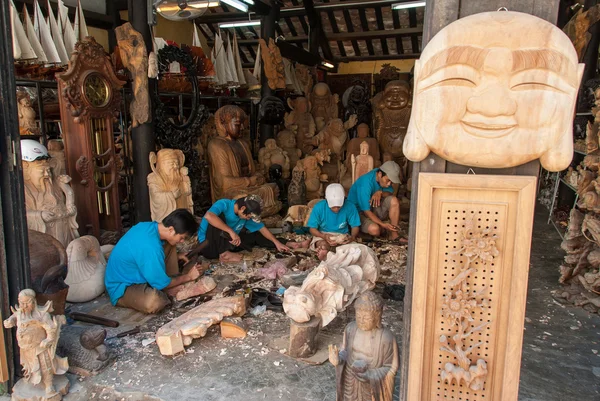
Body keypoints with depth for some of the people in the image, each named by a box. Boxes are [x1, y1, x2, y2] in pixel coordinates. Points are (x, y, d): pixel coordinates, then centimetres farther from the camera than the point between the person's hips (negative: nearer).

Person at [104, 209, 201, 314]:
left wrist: (175, 257, 17)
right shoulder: (150, 247, -34)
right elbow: (162, 284, -20)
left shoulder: (147, 225, -6)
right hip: (122, 288, -10)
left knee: (168, 244, 7)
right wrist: (188, 277, -6)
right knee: (154, 302, -40)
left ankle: (175, 288, 3)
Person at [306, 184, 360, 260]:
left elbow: (355, 226, -3)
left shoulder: (350, 207, -14)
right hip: (323, 235, -2)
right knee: (323, 245, -38)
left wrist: (352, 237, -26)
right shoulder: (319, 207, -16)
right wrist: (324, 236, -30)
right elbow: (312, 229, -9)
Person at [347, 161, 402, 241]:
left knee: (394, 201, -21)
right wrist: (383, 224, -38)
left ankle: (394, 234, -14)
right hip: (359, 211, -7)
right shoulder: (365, 184, -31)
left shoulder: (384, 176, -9)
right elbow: (366, 211, -29)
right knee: (374, 229, -36)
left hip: (373, 207, 7)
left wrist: (380, 193, -28)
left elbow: (390, 193, -5)